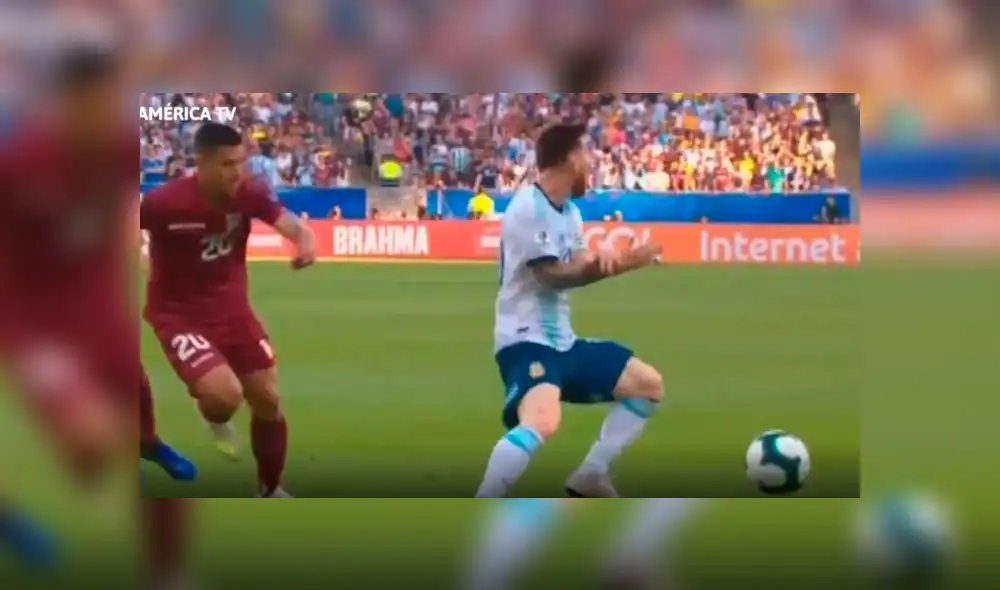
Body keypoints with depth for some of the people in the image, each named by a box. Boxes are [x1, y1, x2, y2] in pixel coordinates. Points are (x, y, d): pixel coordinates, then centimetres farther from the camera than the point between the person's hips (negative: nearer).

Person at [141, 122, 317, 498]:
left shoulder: (248, 194, -14)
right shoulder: (164, 203, -26)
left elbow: (290, 224, -22)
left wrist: (304, 242, -44)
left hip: (231, 309, 5)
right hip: (179, 314, -5)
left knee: (268, 400, 10)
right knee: (225, 393, -26)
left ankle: (269, 492, 34)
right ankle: (212, 421, 15)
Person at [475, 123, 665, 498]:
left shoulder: (569, 212, 13)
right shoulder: (528, 208, -17)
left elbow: (580, 267, 0)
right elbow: (553, 275, -21)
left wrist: (602, 260, -24)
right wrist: (621, 264, -22)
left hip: (562, 340, 10)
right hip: (526, 339, -10)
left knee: (649, 384, 15)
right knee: (543, 422, -36)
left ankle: (589, 478, 17)